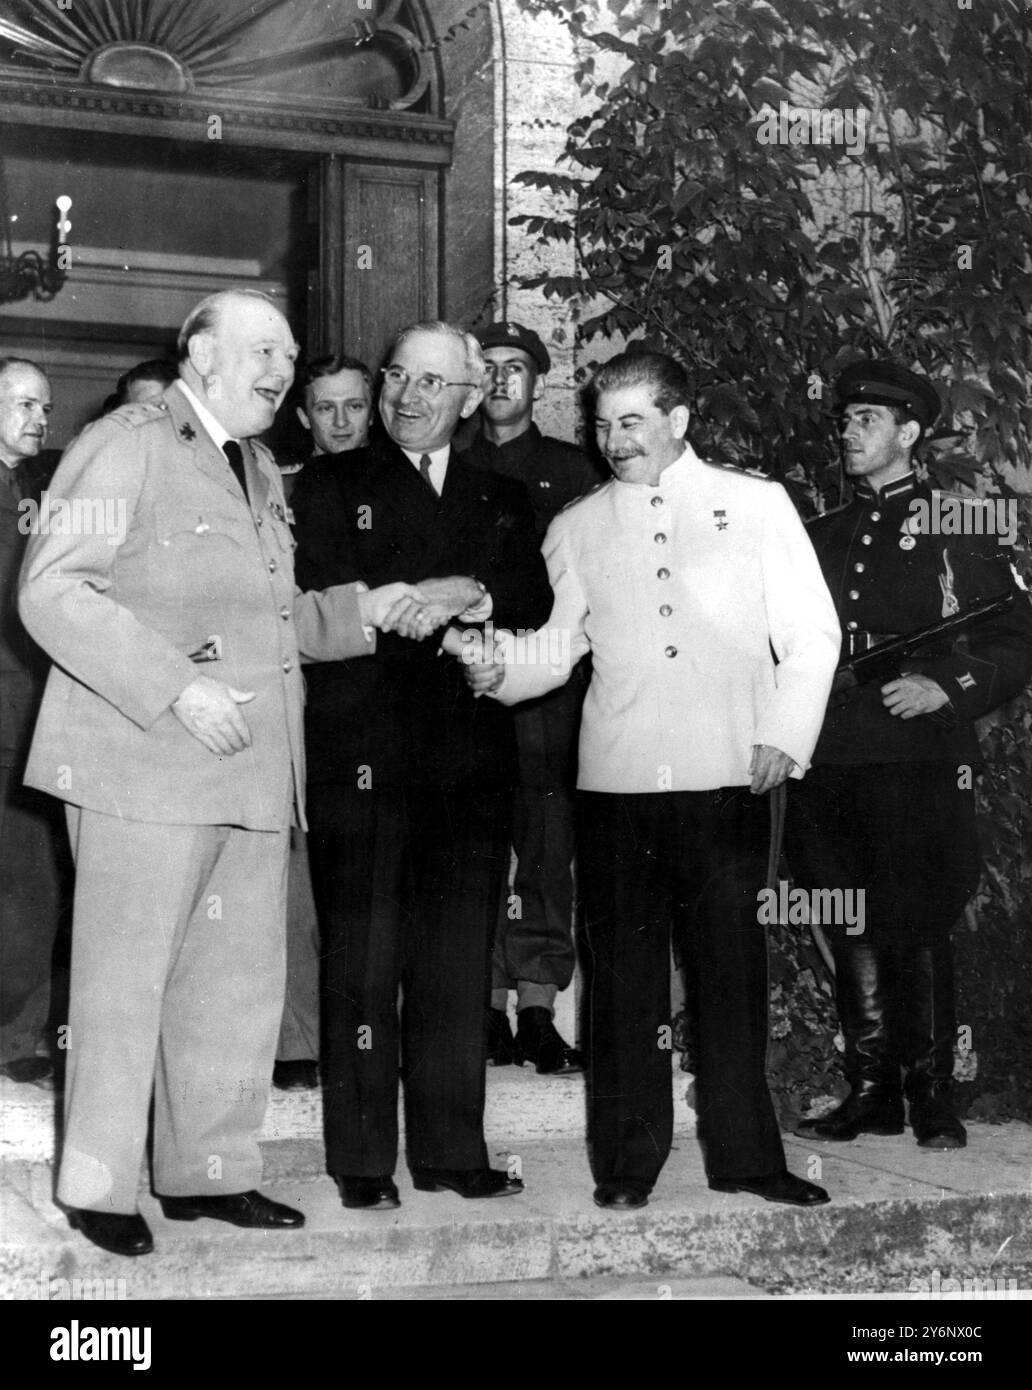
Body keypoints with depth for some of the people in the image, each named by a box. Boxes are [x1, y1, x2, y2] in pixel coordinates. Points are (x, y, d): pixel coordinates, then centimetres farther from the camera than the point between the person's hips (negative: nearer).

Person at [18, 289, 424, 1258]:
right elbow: (53, 590, -14)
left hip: (252, 766, 8)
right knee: (124, 978, 0)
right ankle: (96, 1187, 12)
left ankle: (209, 1170, 22)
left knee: (238, 982, 10)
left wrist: (362, 609, 10)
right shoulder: (127, 446, -5)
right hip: (147, 764, -8)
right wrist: (177, 687, -21)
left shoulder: (258, 472, 21)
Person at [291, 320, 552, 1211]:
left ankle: (452, 1151, 15)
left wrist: (467, 598, -16)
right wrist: (435, 599, -12)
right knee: (364, 962, -2)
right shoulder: (332, 486, 8)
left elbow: (535, 600, 1)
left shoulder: (503, 500, 17)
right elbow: (324, 602, -6)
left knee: (459, 964, 7)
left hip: (470, 760, 3)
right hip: (365, 758, -3)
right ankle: (363, 1161, 5)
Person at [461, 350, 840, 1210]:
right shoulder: (577, 527, 14)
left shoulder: (757, 505, 8)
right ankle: (629, 1160, 13)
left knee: (732, 967, 2)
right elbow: (559, 643, 12)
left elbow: (811, 633, 6)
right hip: (617, 779, 2)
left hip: (729, 776, -1)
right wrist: (499, 665, -8)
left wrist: (786, 735, -5)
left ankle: (744, 1153, 13)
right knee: (625, 971, 4)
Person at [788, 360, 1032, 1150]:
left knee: (917, 931, -3)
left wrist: (947, 687, -12)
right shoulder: (822, 537, 18)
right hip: (830, 761, 4)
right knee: (854, 935, 7)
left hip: (921, 764, -4)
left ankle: (932, 1098, 7)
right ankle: (870, 1091, 15)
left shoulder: (958, 527, 5)